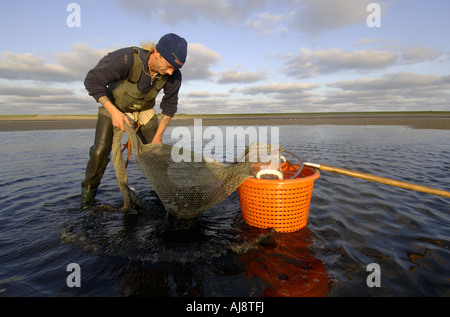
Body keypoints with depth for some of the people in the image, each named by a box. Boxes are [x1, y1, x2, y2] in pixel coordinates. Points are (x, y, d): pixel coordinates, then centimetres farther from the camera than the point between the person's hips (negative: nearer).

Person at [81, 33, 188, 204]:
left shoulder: (173, 75, -25)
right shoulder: (126, 58, -38)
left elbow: (169, 106, -11)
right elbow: (92, 81, -27)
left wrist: (158, 138, -11)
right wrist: (114, 112, -36)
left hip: (143, 109, 3)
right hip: (114, 105, -3)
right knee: (101, 150, -15)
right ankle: (89, 187, 10)